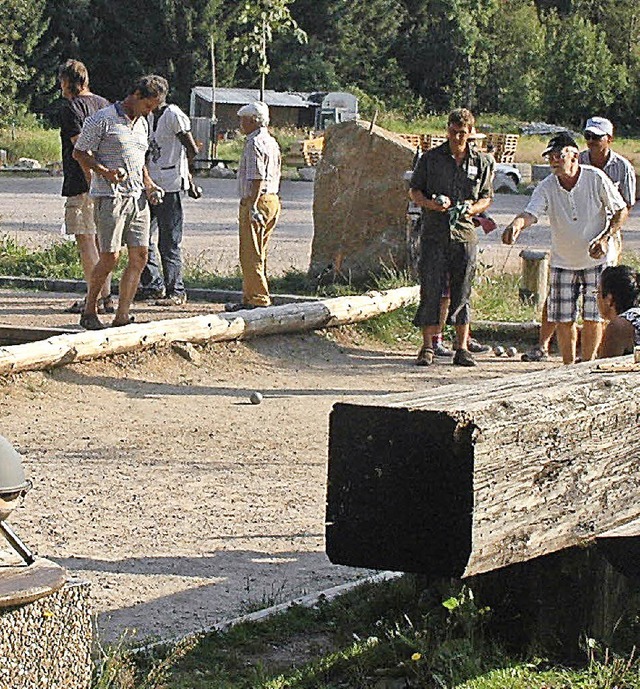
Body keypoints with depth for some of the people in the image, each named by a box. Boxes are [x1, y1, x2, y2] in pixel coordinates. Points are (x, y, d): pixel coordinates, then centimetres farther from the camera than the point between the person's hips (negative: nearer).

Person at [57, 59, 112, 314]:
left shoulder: (71, 107, -9)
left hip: (81, 184, -8)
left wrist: (91, 183, -21)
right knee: (100, 240, 13)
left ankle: (95, 298, -6)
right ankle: (106, 296, 15)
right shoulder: (104, 104, 15)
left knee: (85, 241, -5)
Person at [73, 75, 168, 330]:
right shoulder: (102, 120, -5)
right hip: (109, 197, -7)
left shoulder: (142, 124, 18)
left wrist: (149, 185, 12)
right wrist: (106, 172, -19)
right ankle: (89, 311, 8)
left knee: (139, 257, -2)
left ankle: (122, 316, 0)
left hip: (137, 198, 7)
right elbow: (79, 153, -4)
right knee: (109, 258, -9)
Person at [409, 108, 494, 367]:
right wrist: (431, 204, -11)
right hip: (434, 232, -1)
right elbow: (414, 191, 9)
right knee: (431, 290, -4)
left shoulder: (482, 163, 8)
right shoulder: (430, 158, 4)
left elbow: (486, 198, 13)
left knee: (462, 292, 4)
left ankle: (462, 348, 10)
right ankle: (427, 347, 2)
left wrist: (472, 209, -8)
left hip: (465, 232, 1)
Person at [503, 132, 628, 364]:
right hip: (563, 262, 2)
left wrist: (605, 237, -15)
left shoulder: (596, 178, -13)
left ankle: (587, 364, 13)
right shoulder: (547, 187, -9)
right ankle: (568, 365, 16)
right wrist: (517, 224, -46)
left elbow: (621, 211, -3)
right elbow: (531, 213, -23)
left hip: (596, 260, -2)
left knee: (593, 317, 0)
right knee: (563, 319, 1)